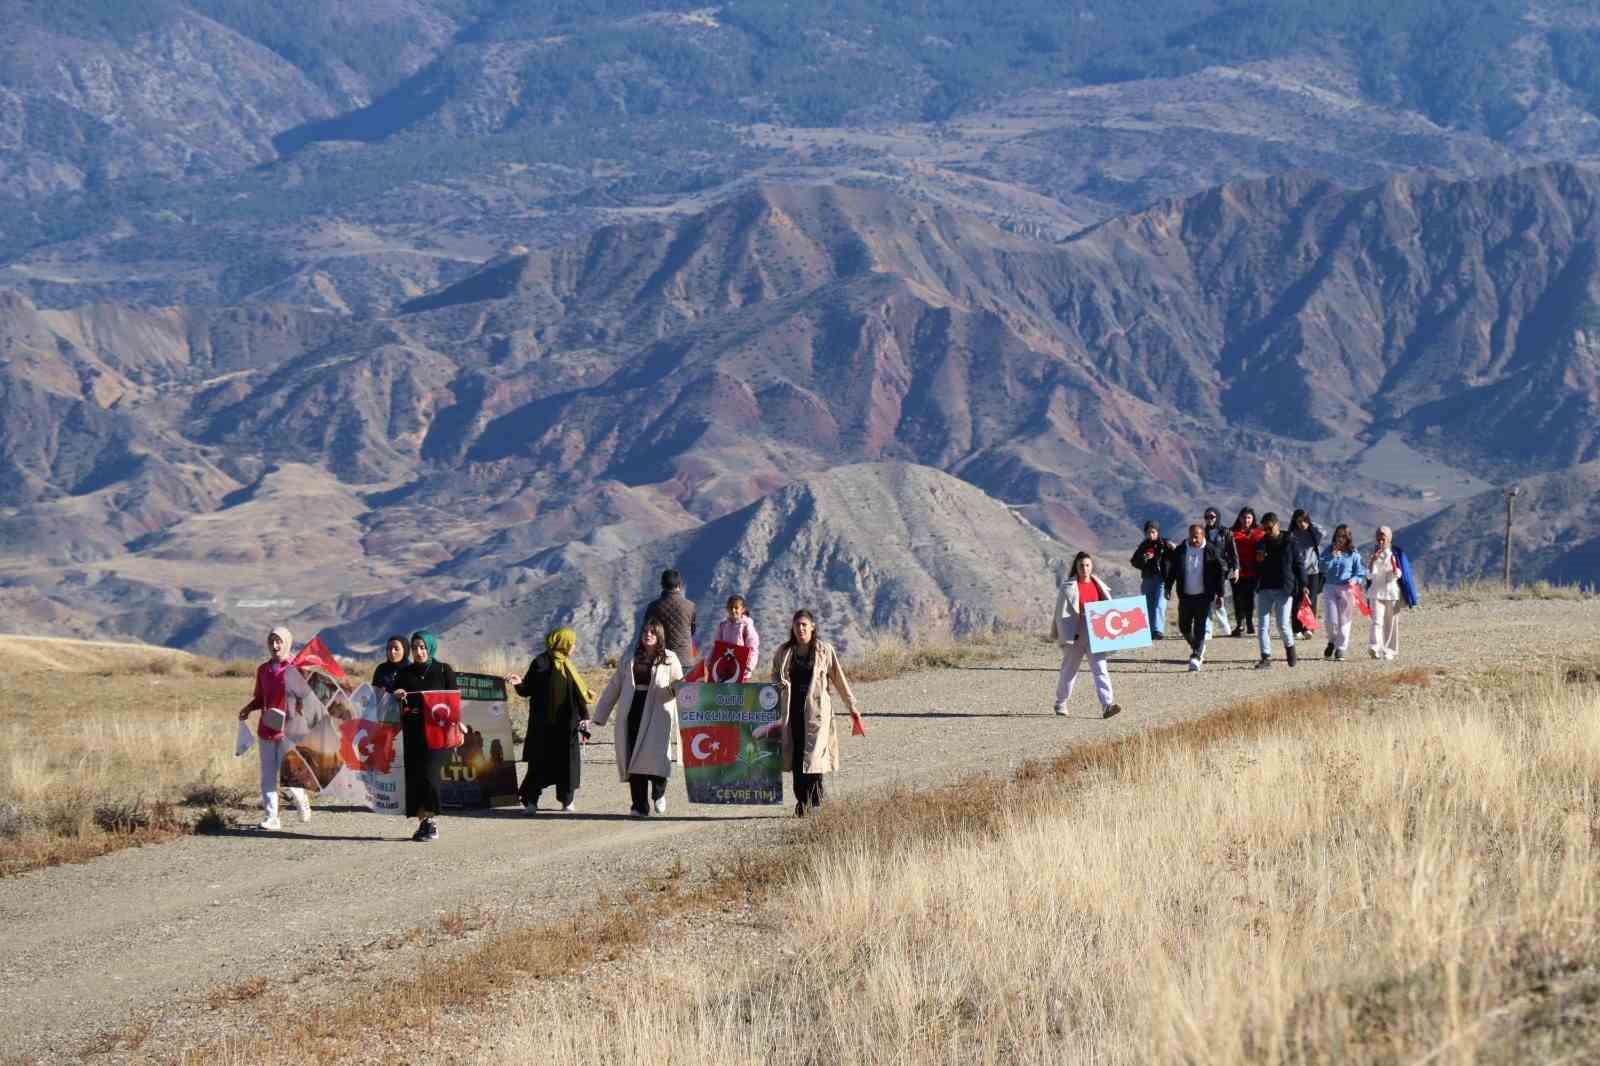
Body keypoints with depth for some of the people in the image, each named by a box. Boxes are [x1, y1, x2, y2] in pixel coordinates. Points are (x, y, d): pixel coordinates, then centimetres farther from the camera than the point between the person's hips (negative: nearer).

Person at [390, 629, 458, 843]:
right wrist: (397, 696, -8)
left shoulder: (444, 670, 4)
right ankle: (423, 821, 7)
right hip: (412, 731, 4)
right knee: (414, 775, -1)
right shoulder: (405, 673, 13)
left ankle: (430, 820, -10)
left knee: (428, 772, -17)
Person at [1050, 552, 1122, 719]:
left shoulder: (1099, 586, 9)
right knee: (1069, 670, 10)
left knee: (1100, 669, -9)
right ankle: (1060, 703, 29)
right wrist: (1065, 636, -14)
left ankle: (1107, 705, -19)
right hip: (1075, 635, -3)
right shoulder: (1069, 587, -4)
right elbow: (1062, 611, -7)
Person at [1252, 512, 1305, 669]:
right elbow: (1255, 568, 17)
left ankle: (1289, 646, 22)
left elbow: (1298, 565, 1)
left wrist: (1303, 585, -5)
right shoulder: (1261, 544, 10)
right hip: (1264, 589, 4)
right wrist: (1258, 561, -6)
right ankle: (1266, 657, 0)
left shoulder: (1289, 543, -1)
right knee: (1263, 624, -3)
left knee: (1283, 624, -7)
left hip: (1284, 589, -4)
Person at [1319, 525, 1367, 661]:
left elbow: (1361, 573, 4)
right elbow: (1323, 568, -7)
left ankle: (1340, 649, 9)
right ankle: (1332, 642, 22)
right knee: (1331, 620, -6)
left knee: (1344, 620, 0)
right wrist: (1334, 556, -15)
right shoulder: (1329, 551, 5)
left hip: (1347, 590, -1)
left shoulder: (1353, 554, 1)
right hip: (1331, 588, 1)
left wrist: (1355, 580, -16)